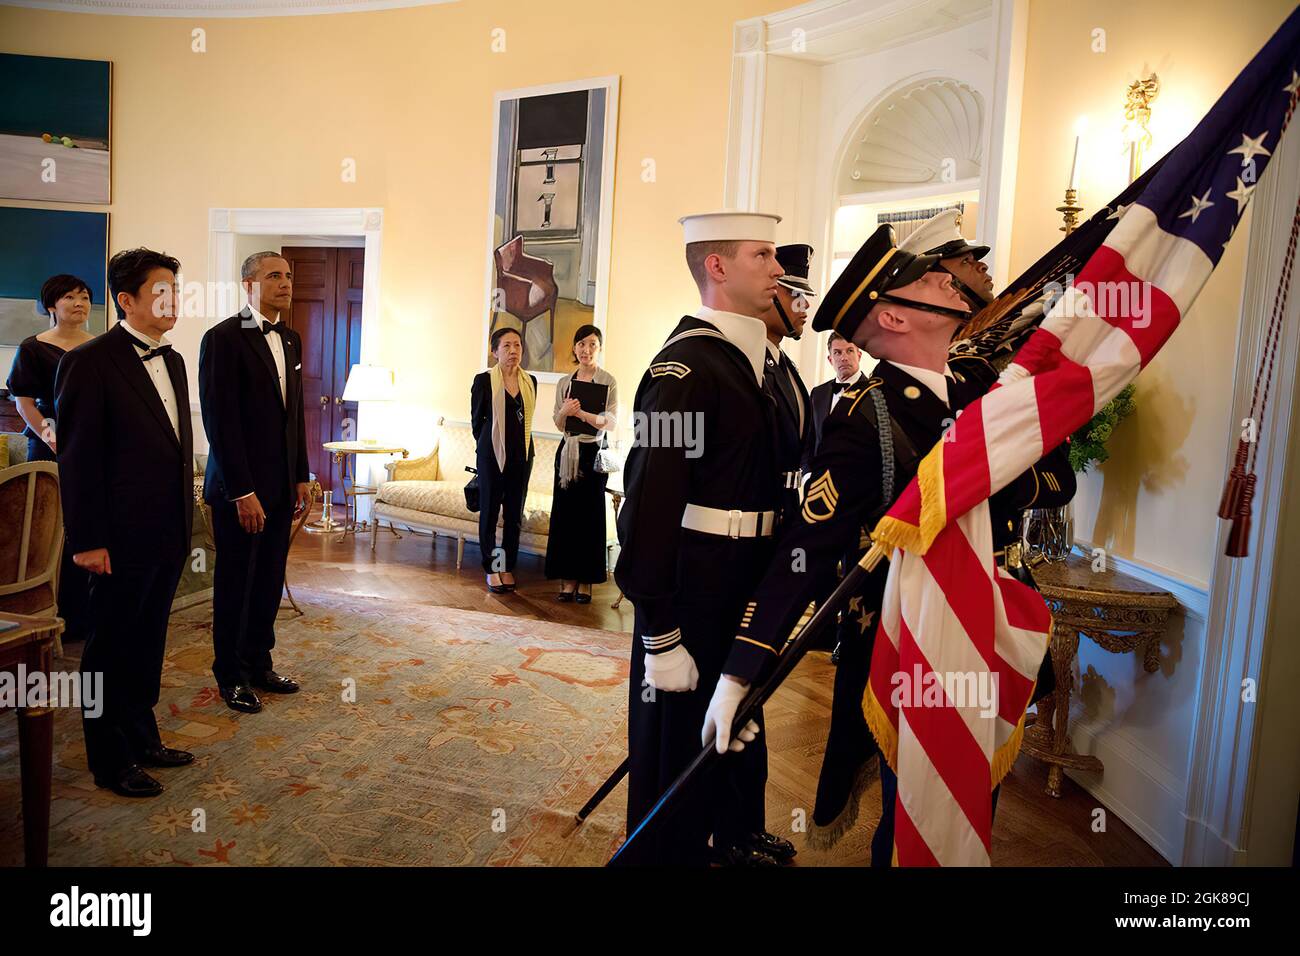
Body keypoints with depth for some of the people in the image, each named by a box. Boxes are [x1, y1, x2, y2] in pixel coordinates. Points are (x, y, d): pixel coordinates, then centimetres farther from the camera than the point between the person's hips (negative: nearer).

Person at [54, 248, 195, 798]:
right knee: (112, 648, 7)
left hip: (168, 534, 7)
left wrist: (184, 522, 13)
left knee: (148, 643, 18)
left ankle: (142, 740, 33)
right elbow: (77, 458, -13)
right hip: (122, 539, -7)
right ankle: (110, 762, 22)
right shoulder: (91, 362, -12)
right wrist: (87, 540, -15)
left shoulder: (172, 361, 11)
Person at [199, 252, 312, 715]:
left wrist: (301, 477, 10)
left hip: (281, 485, 6)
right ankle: (231, 676, 21)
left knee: (270, 581, 12)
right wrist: (242, 492, -18)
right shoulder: (223, 338, -12)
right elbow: (220, 420, -16)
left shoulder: (291, 339, 11)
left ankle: (259, 663, 27)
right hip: (239, 487, -6)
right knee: (236, 583, 6)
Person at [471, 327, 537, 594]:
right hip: (493, 454, -3)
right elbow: (476, 419, 4)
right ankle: (491, 569, 13)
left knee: (514, 513, 7)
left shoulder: (530, 382, 7)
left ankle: (508, 567, 17)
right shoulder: (484, 380, -5)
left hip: (521, 454, 4)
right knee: (489, 511, 4)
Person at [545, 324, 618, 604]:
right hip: (567, 450, 4)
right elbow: (559, 424, 10)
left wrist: (582, 413, -24)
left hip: (594, 452, -4)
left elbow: (612, 422, -10)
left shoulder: (608, 381, -3)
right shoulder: (564, 382, 11)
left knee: (590, 514, -1)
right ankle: (567, 578, 10)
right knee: (564, 511, 2)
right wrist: (564, 411, -12)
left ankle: (585, 580, 8)